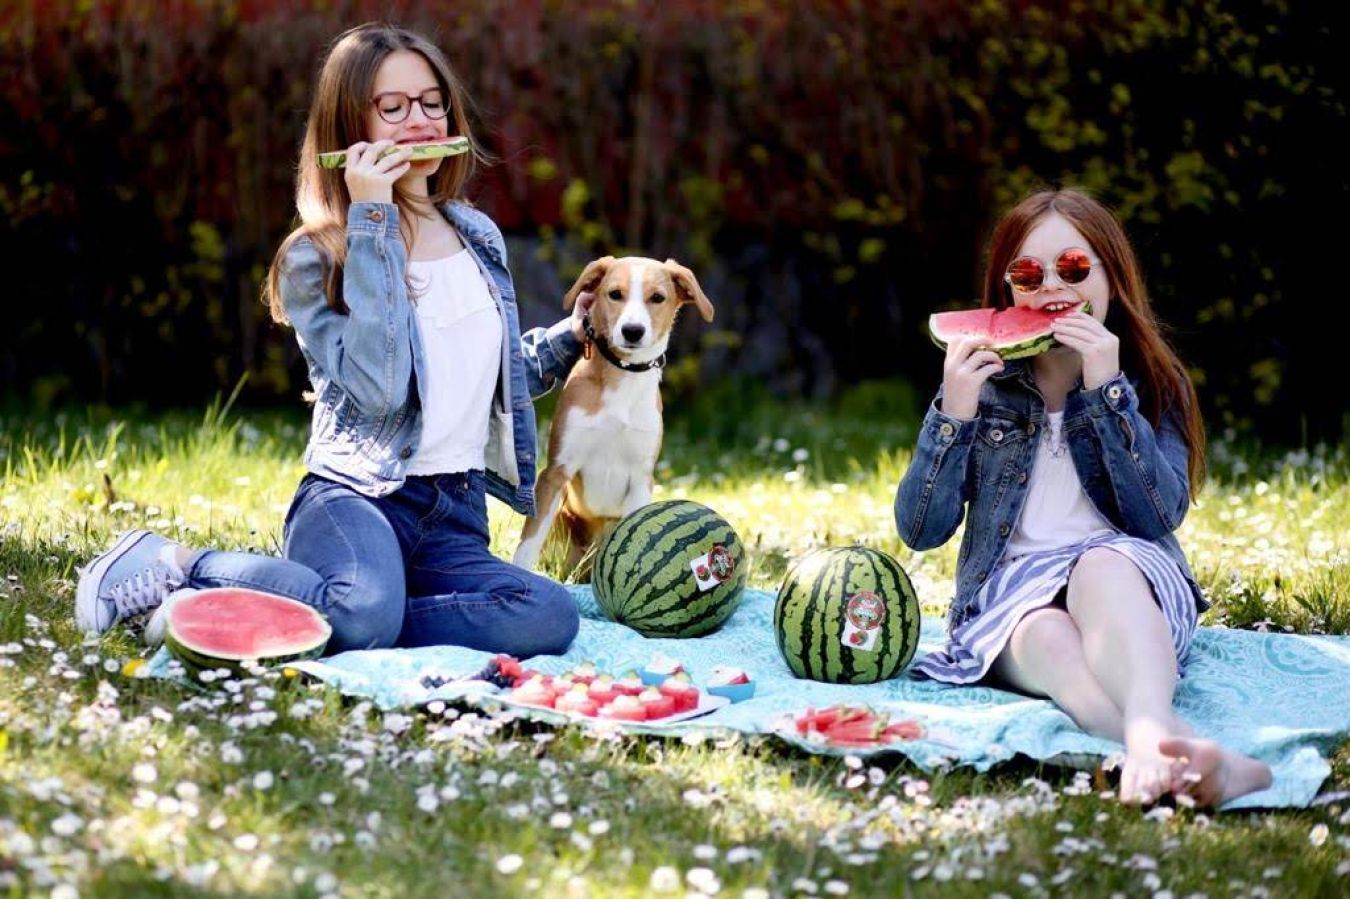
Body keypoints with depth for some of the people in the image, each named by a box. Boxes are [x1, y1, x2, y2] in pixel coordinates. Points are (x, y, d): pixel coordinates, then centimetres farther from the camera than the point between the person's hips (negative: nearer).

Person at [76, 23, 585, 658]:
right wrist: (371, 222, -15)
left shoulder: (478, 237, 17)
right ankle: (182, 567, -10)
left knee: (548, 616, -30)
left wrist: (571, 337, 15)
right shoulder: (313, 260, 0)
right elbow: (379, 386, -18)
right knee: (367, 613, -42)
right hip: (355, 497, -6)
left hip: (455, 519, 6)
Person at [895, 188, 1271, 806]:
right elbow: (919, 531, 2)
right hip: (1010, 595, 0)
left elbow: (1161, 516, -9)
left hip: (1131, 591, 0)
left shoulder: (1154, 383, 8)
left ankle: (1150, 735, -67)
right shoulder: (984, 380, 10)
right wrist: (952, 414, -12)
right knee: (1047, 639, -37)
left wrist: (1107, 391, -15)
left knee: (1102, 567, -37)